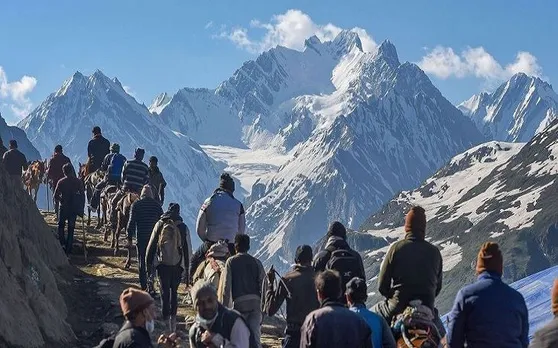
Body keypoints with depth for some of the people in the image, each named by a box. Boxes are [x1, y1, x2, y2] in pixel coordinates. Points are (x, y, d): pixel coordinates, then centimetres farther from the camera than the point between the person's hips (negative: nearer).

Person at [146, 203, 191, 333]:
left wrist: (149, 263, 11)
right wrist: (187, 268, 7)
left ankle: (166, 317, 3)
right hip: (177, 265, 0)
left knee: (165, 291, 7)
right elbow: (187, 249, 1)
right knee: (174, 291, 13)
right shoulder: (183, 227, -1)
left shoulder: (159, 225, 0)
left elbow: (151, 245, 3)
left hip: (162, 264, 0)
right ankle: (172, 316, 2)